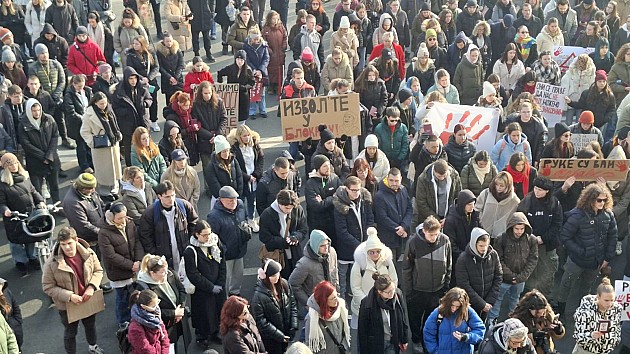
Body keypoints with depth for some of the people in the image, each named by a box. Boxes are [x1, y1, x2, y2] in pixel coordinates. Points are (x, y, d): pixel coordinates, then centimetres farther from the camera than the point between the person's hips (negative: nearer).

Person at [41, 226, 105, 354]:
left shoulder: (88, 253, -18)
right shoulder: (52, 263, -27)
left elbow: (98, 271, -3)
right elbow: (48, 287, -18)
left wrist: (91, 287, -20)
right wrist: (69, 296, -28)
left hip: (88, 300, 4)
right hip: (67, 306, -4)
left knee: (91, 325, 30)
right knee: (70, 332, 19)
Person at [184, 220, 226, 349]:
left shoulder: (216, 245, 0)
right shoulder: (190, 251, -16)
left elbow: (222, 266, 4)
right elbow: (193, 275, -17)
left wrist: (220, 284, -7)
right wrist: (211, 287, -16)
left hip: (218, 288, 5)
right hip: (202, 291, -5)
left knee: (218, 312, 13)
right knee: (204, 315, 5)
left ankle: (214, 334, 35)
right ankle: (202, 337, 27)